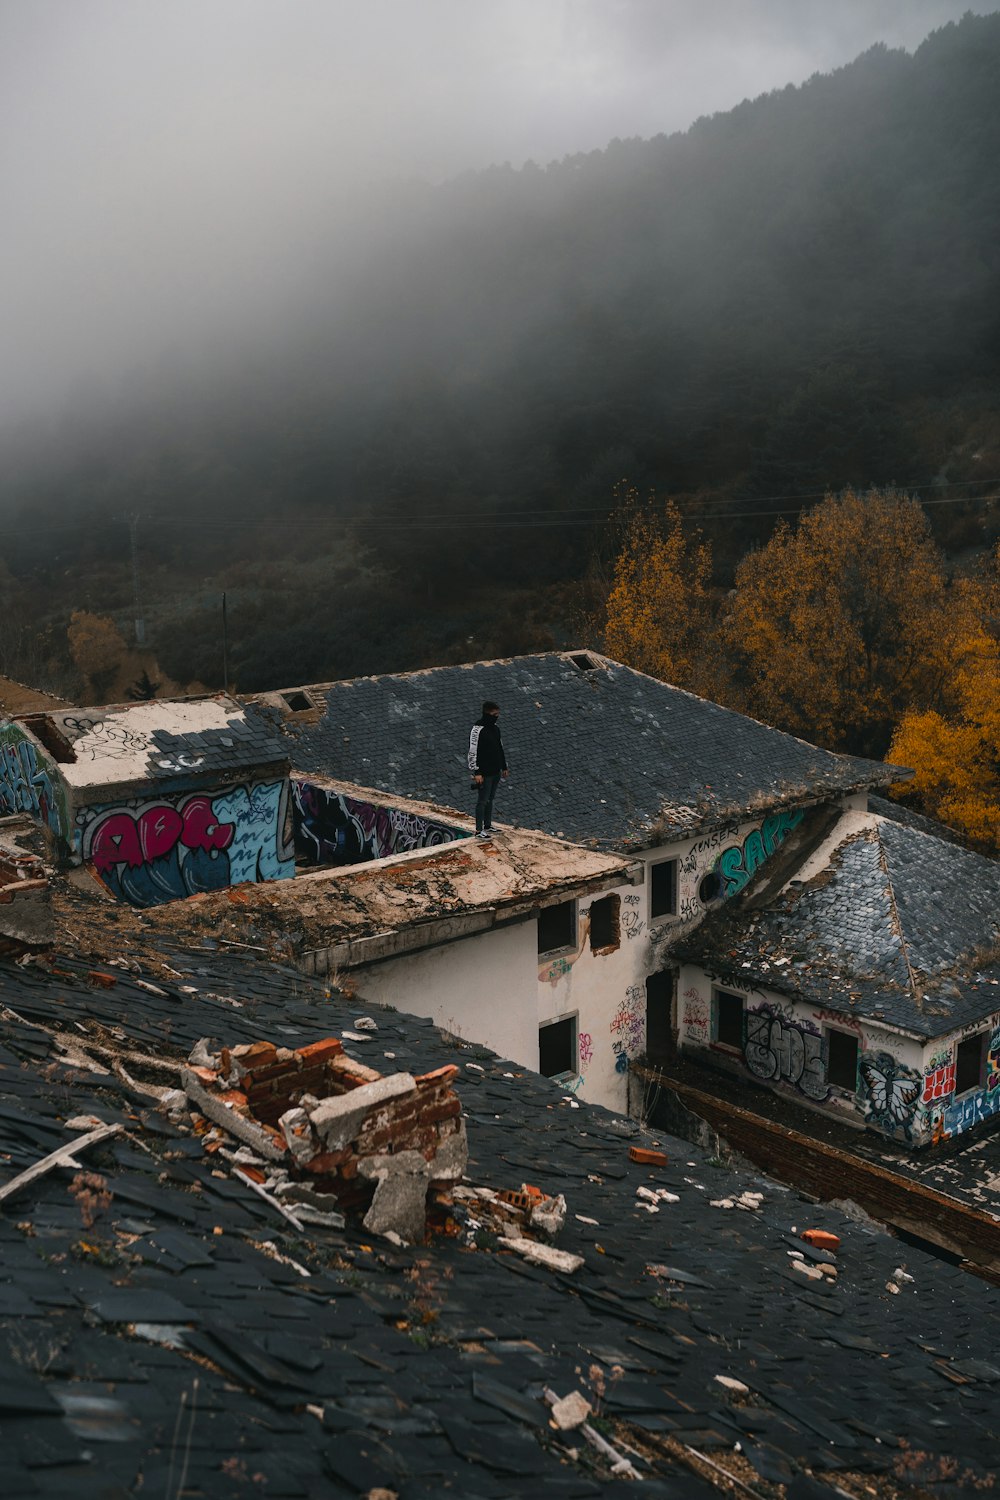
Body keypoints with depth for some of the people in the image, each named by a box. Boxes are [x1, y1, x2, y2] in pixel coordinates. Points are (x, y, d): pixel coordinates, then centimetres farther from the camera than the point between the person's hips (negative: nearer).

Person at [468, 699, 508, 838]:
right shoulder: (478, 729, -17)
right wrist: (477, 772, -20)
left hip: (496, 772, 8)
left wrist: (504, 767, 20)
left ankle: (488, 826, 27)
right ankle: (479, 831, 5)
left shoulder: (495, 727, 9)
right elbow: (473, 752, -18)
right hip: (484, 773, -8)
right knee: (482, 801, -2)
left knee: (490, 799, 16)